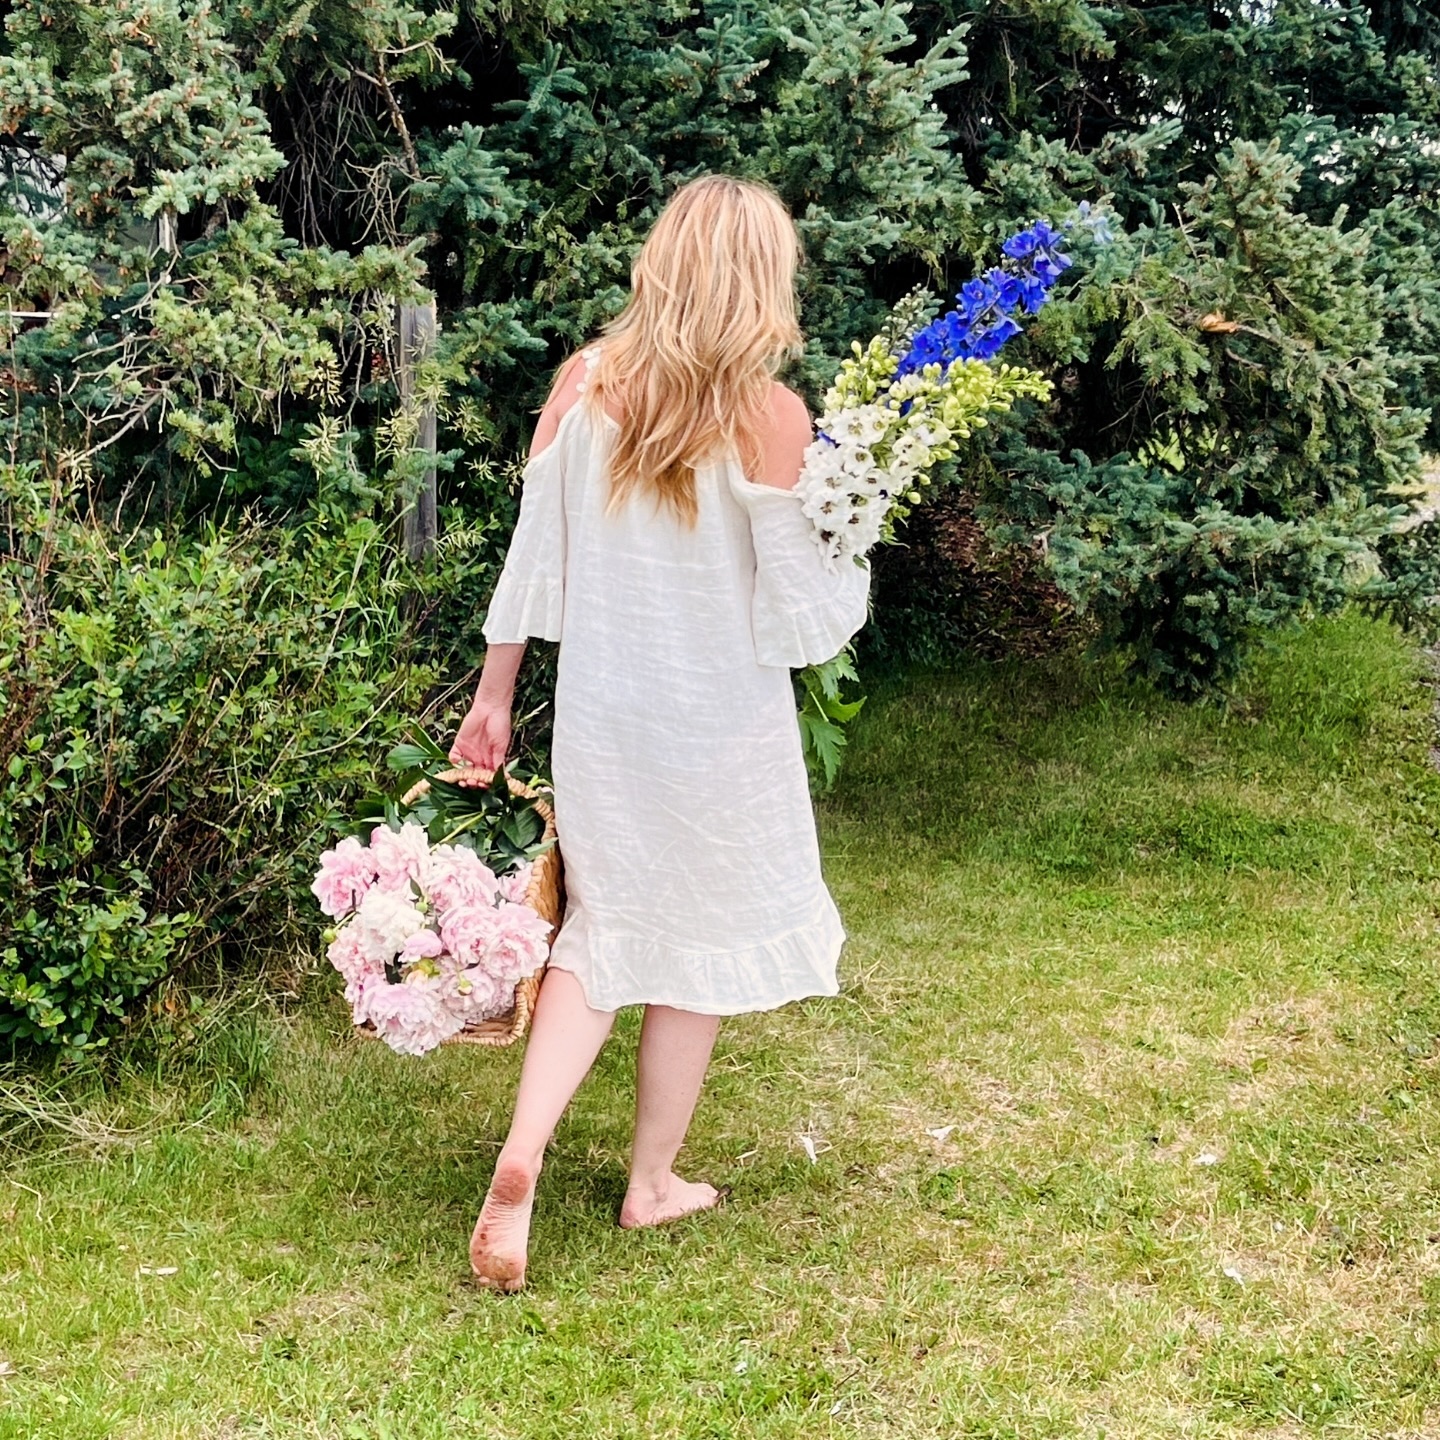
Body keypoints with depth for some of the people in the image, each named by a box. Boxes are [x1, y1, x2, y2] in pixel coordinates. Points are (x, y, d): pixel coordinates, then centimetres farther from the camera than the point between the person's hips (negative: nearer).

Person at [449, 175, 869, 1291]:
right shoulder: (769, 415, -17)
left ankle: (521, 1161, -1)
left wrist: (494, 698, 9)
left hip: (599, 716, 3)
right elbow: (807, 613, -14)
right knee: (704, 940, 16)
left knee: (604, 928, 17)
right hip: (720, 728, -3)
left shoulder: (587, 381, -6)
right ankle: (654, 1181, 28)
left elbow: (533, 555, 0)